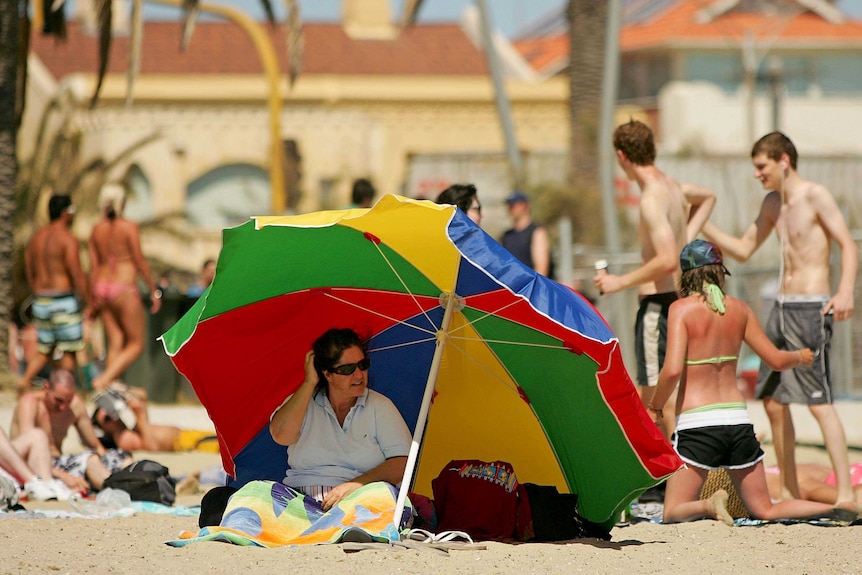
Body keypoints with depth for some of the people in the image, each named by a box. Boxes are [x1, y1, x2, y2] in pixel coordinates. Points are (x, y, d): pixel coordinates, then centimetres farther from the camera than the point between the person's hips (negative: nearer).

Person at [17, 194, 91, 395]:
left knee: (45, 351, 15)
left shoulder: (36, 238, 9)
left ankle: (25, 380, -6)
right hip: (64, 301, -6)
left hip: (40, 302, 6)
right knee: (69, 351, 4)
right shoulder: (68, 239, -12)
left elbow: (30, 275, 14)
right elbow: (78, 275, -16)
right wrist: (89, 305, -9)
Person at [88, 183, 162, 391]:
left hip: (103, 288, 6)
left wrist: (94, 298, 15)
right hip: (124, 288, -6)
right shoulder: (129, 227, -10)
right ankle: (105, 378, -16)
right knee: (136, 344, 3)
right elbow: (140, 262, -9)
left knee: (115, 343, 11)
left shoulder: (97, 230, 6)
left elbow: (93, 267, 8)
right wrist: (154, 291, -1)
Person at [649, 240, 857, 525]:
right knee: (765, 510, 13)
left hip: (696, 424, -5)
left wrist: (655, 407, 0)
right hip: (738, 419, 5)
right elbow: (776, 360, 13)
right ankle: (837, 508, -9)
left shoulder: (682, 309, -7)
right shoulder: (738, 309, 7)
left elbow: (672, 370, -17)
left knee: (673, 513, 3)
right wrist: (800, 357, 34)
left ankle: (710, 505, -29)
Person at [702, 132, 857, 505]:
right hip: (782, 307, 9)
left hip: (810, 309, -9)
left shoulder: (815, 196, -9)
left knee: (819, 403, -14)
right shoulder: (772, 203, 16)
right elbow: (743, 250, 24)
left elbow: (848, 245, -16)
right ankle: (790, 492, 18)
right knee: (774, 402, 9)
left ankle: (845, 493, -15)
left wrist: (845, 291, -30)